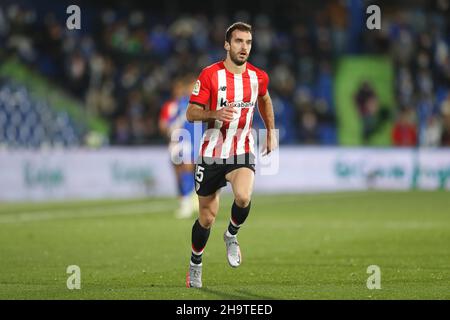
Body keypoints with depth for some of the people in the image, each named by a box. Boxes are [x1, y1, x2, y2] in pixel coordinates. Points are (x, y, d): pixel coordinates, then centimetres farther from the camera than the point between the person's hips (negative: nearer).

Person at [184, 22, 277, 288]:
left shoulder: (258, 77, 1)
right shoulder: (210, 75, -9)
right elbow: (191, 113, -9)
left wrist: (271, 132, 23)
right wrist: (215, 114, -28)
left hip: (243, 152, 1)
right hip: (212, 153, -1)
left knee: (243, 196, -30)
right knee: (207, 218, 7)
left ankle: (232, 235, 1)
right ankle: (195, 264, 33)